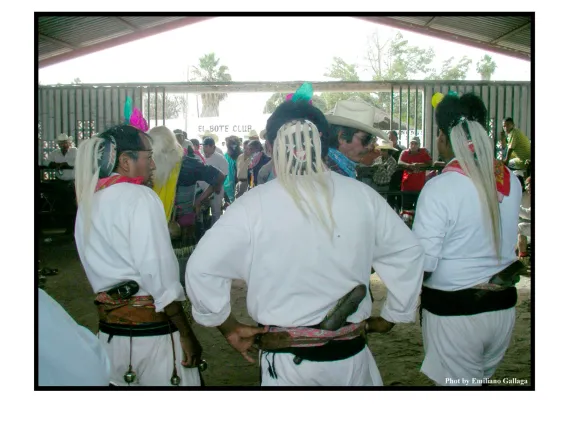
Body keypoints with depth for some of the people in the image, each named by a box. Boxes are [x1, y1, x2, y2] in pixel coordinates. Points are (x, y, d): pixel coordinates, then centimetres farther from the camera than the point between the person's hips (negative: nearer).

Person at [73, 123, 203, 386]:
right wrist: (186, 334, -13)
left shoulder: (88, 201, 11)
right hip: (151, 331, -7)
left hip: (108, 330, 8)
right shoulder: (140, 196, -12)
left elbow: (98, 269, 11)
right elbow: (159, 273, -17)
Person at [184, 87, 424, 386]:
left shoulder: (252, 206, -14)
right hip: (351, 355, 3)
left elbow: (201, 268, -11)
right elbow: (408, 253, 3)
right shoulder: (362, 197, -6)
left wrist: (228, 326, 3)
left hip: (287, 361, -2)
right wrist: (391, 316, 15)